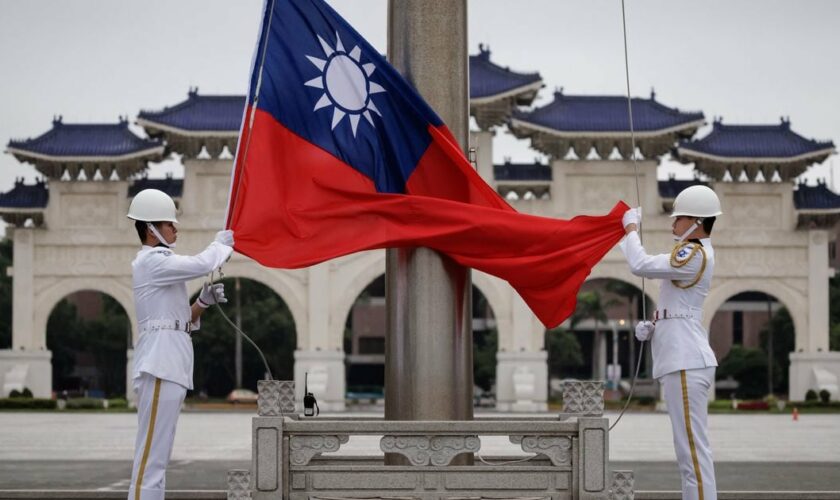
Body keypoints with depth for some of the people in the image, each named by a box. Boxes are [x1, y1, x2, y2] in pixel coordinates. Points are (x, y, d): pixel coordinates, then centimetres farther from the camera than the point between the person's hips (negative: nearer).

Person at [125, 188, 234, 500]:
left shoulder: (158, 262, 23)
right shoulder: (151, 261, -7)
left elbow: (182, 321, 25)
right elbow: (202, 265, -20)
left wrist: (203, 301, 8)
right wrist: (221, 243, -1)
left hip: (169, 365, 10)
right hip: (159, 363, -10)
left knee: (157, 454, 9)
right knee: (151, 453, -13)